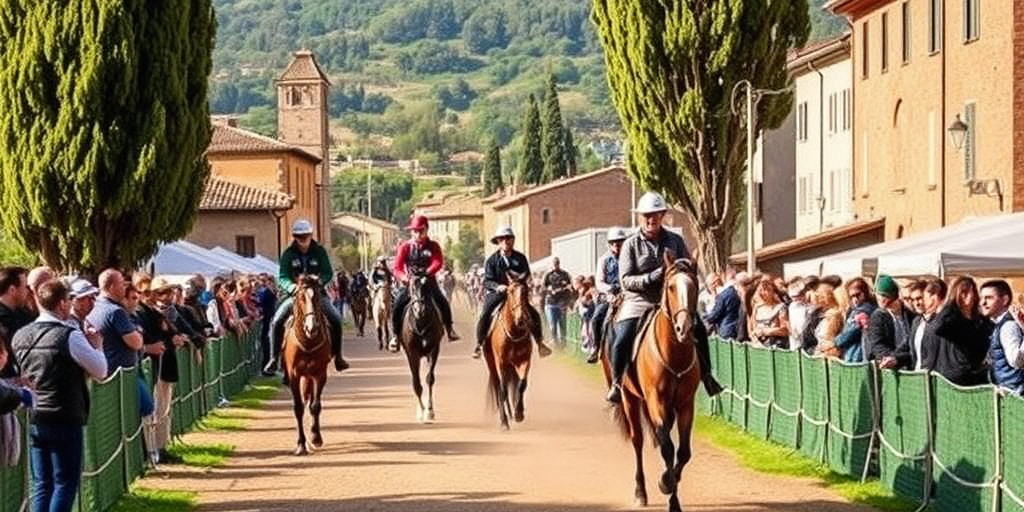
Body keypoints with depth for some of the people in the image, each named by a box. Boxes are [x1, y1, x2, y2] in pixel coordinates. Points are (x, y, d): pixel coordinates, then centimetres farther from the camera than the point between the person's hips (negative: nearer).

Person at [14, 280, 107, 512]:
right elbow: (100, 371, -7)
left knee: (41, 484, 11)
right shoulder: (69, 336, -14)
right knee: (66, 483, 1)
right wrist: (96, 345, 10)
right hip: (65, 420, -6)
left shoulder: (20, 336, 6)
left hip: (34, 420, 6)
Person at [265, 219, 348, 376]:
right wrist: (291, 286, -31)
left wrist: (320, 280, -28)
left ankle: (337, 356, -6)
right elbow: (282, 278, -9)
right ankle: (274, 357, -5)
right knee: (276, 322, -18)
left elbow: (328, 273, -5)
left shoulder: (319, 251, -1)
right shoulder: (288, 254, -3)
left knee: (336, 319, -20)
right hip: (295, 294, 0)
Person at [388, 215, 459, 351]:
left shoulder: (433, 246, 1)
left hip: (429, 282, 0)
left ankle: (449, 329, -4)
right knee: (397, 306, -18)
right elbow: (397, 267, -4)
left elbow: (438, 262, -15)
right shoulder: (405, 247, 2)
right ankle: (395, 336, -4)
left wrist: (427, 272, -33)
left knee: (443, 303, -22)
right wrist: (404, 277, -26)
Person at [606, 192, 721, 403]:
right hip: (639, 302, -2)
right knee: (620, 342, -20)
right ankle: (617, 383, 4)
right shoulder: (631, 245, -1)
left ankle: (706, 375, 2)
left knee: (699, 330, -17)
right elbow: (626, 280, -8)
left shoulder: (675, 241, 6)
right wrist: (653, 277, -23)